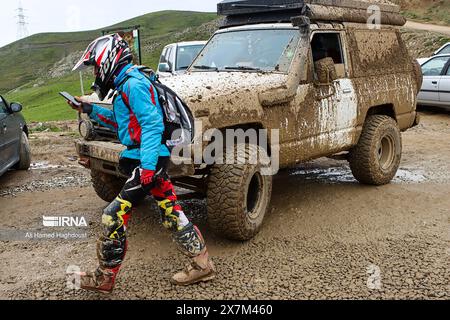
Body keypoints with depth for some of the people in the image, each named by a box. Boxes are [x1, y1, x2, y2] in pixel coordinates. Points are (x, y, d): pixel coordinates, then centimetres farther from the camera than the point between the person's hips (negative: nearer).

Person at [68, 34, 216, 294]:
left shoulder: (132, 84, -14)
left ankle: (103, 279, 12)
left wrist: (146, 166, -28)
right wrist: (92, 110, 22)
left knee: (115, 217, -3)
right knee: (172, 214, 13)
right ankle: (202, 265, 21)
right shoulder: (127, 83, 17)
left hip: (147, 161, -10)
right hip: (156, 159, 10)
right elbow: (122, 121, 29)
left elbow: (152, 124, -22)